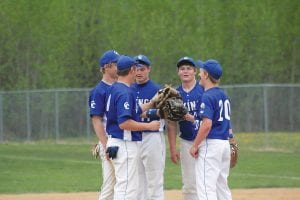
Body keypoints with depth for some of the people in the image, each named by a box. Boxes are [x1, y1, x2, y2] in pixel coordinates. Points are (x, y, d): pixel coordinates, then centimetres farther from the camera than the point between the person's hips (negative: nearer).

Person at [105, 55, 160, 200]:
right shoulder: (125, 92, -18)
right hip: (124, 144, -10)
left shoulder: (114, 89, 13)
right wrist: (149, 126, -17)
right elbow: (124, 123, -25)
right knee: (127, 187, -8)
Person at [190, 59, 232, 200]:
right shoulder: (223, 96, 14)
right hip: (225, 143, 9)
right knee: (222, 185, 14)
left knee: (206, 187, -11)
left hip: (210, 143, -9)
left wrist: (195, 146, -15)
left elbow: (207, 124, -21)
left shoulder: (208, 96, -13)